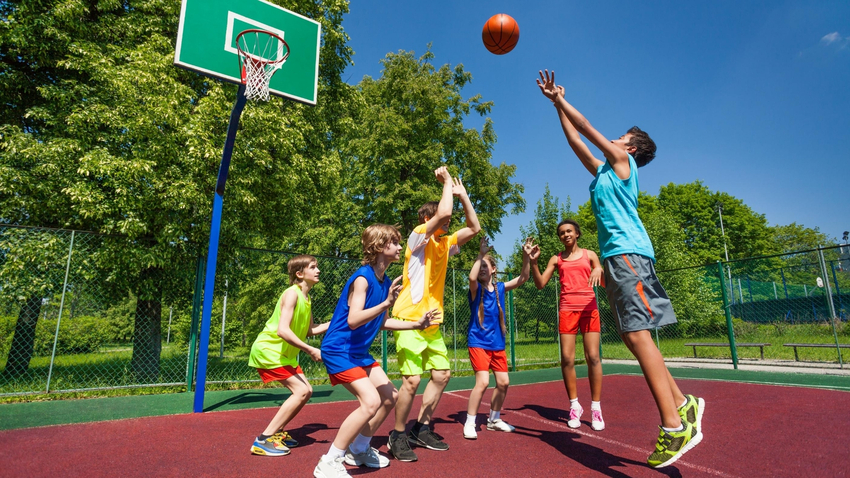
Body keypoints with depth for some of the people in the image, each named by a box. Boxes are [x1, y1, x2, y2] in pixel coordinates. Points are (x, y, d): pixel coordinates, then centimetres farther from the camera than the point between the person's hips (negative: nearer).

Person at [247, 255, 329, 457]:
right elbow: (283, 330, -30)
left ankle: (276, 432, 21)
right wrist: (311, 350, -29)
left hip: (284, 354, 9)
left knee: (306, 391, 8)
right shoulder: (292, 294, -20)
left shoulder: (305, 298, 8)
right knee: (301, 391, -16)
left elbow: (310, 330, 14)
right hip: (268, 350, -9)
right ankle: (263, 440, -9)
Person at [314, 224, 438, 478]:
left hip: (360, 352, 10)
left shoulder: (385, 281, 5)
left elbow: (382, 322, 14)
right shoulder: (362, 278, -22)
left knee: (389, 396, 12)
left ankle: (359, 450, 29)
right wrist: (386, 303, -39)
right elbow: (353, 320, -32)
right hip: (339, 350, -10)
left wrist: (417, 324, 11)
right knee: (371, 401, -21)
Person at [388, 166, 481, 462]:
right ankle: (398, 436, 11)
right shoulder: (419, 236, -9)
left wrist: (462, 193, 10)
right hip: (409, 320, -8)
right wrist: (447, 182, -9)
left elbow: (474, 227, 14)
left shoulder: (445, 244, 13)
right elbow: (443, 212, -25)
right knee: (412, 380, -10)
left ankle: (421, 429, 25)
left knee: (441, 375, 10)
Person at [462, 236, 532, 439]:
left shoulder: (500, 288, 4)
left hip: (498, 343, 6)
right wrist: (481, 254, -33)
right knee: (482, 382, -16)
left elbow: (522, 278, 0)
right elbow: (472, 277, -32)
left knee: (503, 382, 9)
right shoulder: (476, 288, -8)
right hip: (479, 342, -5)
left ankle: (494, 419, 29)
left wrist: (526, 257, -11)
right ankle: (470, 423, 0)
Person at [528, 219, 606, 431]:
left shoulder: (589, 255, 11)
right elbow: (540, 284, 4)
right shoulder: (556, 259, 11)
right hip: (567, 308, 1)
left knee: (593, 357, -4)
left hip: (589, 307, 0)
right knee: (567, 359, -3)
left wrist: (599, 270, -16)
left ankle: (596, 408, 7)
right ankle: (574, 406, 11)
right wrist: (533, 262, -8)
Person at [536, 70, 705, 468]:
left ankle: (674, 425, -12)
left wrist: (559, 98, 17)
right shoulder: (602, 170, 27)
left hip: (627, 252, -9)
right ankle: (683, 404, 14)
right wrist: (556, 103, 33)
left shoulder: (623, 161, 6)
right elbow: (575, 140, 30)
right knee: (633, 336, 7)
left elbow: (586, 127, 7)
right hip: (615, 256, 9)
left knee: (636, 333, -15)